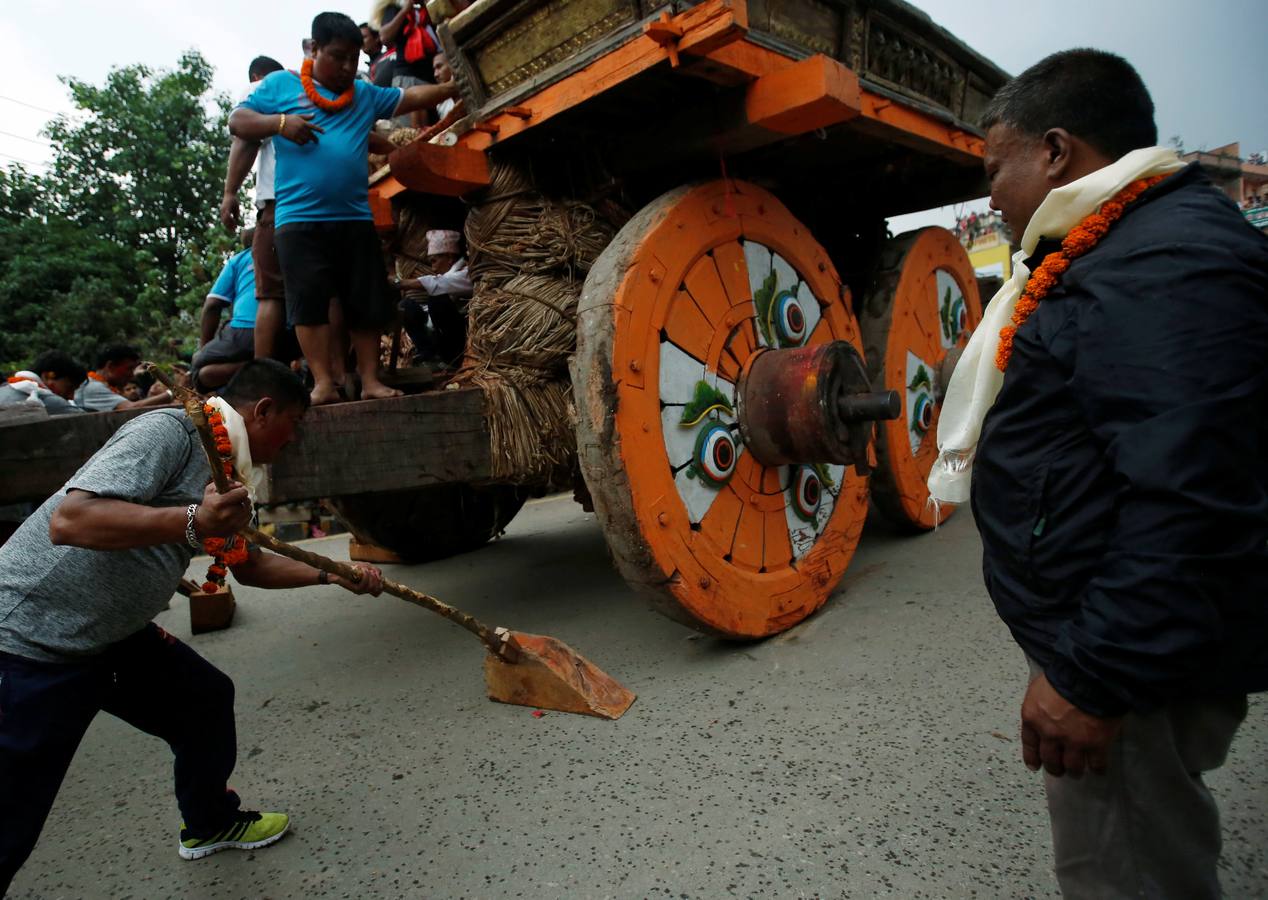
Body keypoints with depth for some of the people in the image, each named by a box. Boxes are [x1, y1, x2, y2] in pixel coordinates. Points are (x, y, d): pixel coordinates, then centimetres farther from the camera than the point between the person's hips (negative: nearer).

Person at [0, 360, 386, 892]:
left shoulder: (224, 470, 8)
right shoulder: (169, 431, -21)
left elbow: (248, 565, 18)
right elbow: (69, 520, -32)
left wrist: (335, 575, 13)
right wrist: (192, 521, -42)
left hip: (111, 632, 9)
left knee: (206, 698, 15)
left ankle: (210, 823, 36)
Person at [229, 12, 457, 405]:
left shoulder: (366, 94, 18)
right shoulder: (280, 84, 9)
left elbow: (412, 97, 14)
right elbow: (237, 121, 6)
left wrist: (453, 87, 2)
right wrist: (279, 123, -11)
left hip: (356, 218, 3)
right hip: (300, 218, -3)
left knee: (366, 303, 2)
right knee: (309, 299, -7)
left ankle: (370, 380, 8)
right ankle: (323, 381, -5)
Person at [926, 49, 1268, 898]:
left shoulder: (1167, 263, -20)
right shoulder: (1124, 249, 14)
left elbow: (1187, 503, -29)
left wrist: (1096, 679, -24)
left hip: (1137, 666, -10)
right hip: (1107, 639, 10)